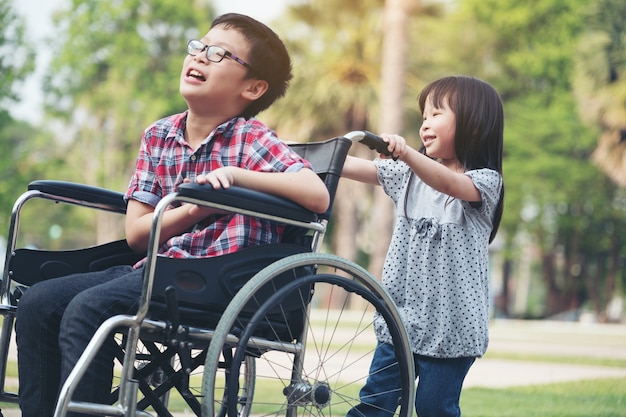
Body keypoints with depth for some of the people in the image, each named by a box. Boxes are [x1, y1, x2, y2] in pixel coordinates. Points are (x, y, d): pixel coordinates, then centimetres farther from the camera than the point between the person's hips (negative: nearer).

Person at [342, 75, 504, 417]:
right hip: (401, 316, 5)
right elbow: (352, 167, 5)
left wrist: (407, 154, -46)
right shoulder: (411, 174, 11)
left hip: (450, 324, -5)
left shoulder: (485, 182, -8)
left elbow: (451, 184, -30)